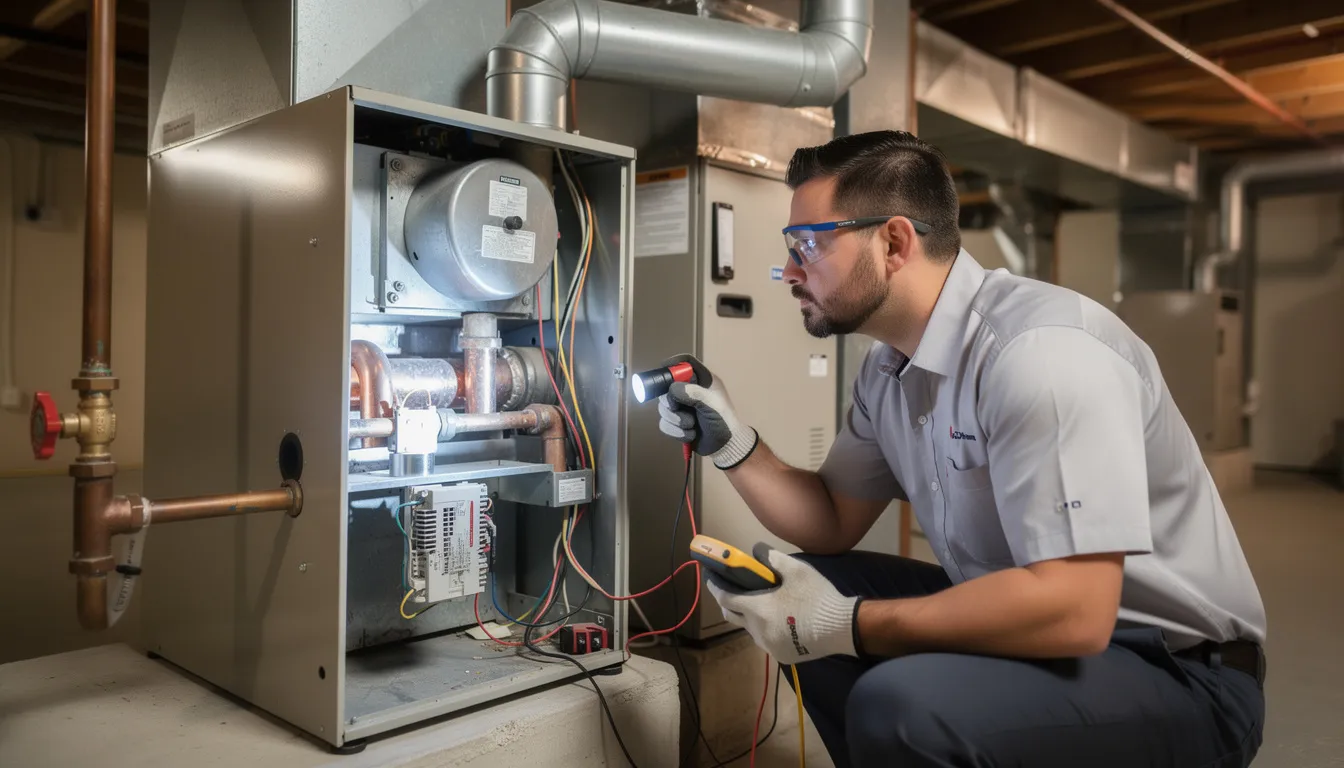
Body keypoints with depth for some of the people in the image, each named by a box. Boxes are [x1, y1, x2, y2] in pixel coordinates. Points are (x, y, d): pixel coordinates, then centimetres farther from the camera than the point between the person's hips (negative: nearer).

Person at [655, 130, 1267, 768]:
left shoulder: (1040, 350, -25)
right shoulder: (888, 367, 3)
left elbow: (1072, 611, -31)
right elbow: (833, 525, 12)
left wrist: (846, 625, -25)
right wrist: (732, 446, -3)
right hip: (1020, 626, 8)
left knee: (899, 706, -31)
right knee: (801, 599, 4)